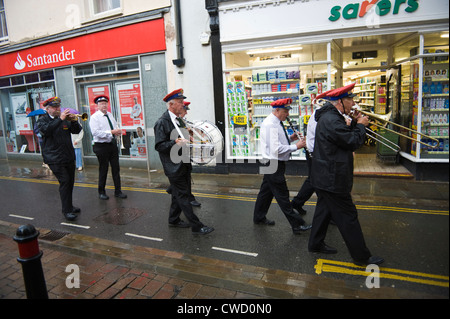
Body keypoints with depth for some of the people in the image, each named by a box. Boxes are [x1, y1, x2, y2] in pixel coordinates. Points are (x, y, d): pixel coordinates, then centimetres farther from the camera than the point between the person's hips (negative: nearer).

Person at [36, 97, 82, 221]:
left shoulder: (65, 119, 12)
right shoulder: (42, 120, 0)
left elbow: (76, 131, 8)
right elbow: (46, 130, -21)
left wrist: (74, 121, -11)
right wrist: (60, 119, -25)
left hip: (69, 157, 6)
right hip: (54, 158, -5)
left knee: (70, 182, 12)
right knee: (64, 181, -14)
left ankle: (69, 205, 28)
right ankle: (67, 211, -10)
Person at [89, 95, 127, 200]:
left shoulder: (110, 115, 12)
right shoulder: (94, 117, -9)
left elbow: (115, 127, 18)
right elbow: (96, 132, -20)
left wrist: (118, 131, -6)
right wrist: (111, 132, -23)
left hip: (113, 144, 6)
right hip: (102, 146, -6)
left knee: (116, 168, 8)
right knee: (103, 170, 4)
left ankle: (118, 191, 19)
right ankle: (101, 192, 21)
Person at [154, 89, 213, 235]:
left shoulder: (178, 120, 14)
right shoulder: (162, 122, -14)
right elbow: (159, 146, -18)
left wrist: (187, 141, 9)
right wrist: (175, 143, -29)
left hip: (183, 164, 9)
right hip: (174, 167, -9)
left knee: (179, 194, 18)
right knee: (183, 195, -2)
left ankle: (174, 220, 34)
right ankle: (196, 226, 4)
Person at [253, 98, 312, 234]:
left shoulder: (275, 123, 12)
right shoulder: (270, 124, -20)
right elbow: (276, 148, -26)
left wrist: (290, 138, 6)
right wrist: (296, 146, -19)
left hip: (272, 164, 11)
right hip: (274, 164, -11)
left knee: (266, 191, 19)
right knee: (282, 195, -2)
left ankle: (259, 218, 34)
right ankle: (297, 225, 6)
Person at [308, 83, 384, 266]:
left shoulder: (330, 118, 11)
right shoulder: (331, 120, -23)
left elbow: (346, 137, 17)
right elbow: (353, 142, -20)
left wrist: (355, 124, 6)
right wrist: (361, 126, -5)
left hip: (325, 177, 11)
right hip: (332, 180, -11)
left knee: (324, 210, 19)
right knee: (347, 216, 1)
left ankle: (316, 244, 33)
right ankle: (361, 256, 15)